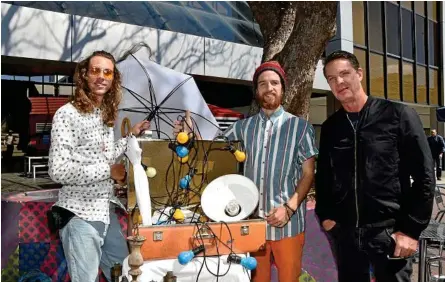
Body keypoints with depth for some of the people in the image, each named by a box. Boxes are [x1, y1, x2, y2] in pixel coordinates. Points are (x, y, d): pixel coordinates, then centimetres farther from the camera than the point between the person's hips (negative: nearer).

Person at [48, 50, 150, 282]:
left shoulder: (106, 114, 10)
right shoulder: (68, 114, -14)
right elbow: (58, 170, -22)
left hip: (106, 210, 8)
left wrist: (132, 135, 14)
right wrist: (109, 171, -18)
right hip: (80, 215, -8)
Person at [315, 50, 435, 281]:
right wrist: (325, 214, 2)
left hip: (389, 231, -4)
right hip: (344, 232, 4)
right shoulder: (330, 127, 7)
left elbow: (424, 176, -6)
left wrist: (411, 229, -10)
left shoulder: (398, 115, -5)